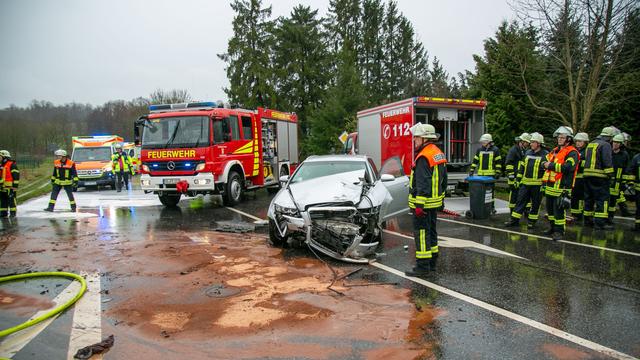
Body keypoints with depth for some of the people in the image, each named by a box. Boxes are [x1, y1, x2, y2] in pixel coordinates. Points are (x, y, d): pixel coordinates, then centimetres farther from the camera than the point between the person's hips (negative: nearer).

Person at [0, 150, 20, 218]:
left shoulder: (12, 165, -8)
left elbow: (16, 176, -13)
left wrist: (15, 186, -17)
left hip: (10, 187, -8)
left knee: (11, 200, -6)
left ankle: (13, 213, -1)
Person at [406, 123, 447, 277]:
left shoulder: (424, 157, -19)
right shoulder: (438, 153, 13)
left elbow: (423, 184, -25)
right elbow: (444, 180, 19)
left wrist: (419, 205, -24)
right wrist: (441, 198, 24)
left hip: (423, 202, -10)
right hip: (435, 202, 10)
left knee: (421, 233, -5)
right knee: (431, 231, 17)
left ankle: (423, 265, -1)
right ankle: (432, 262, 27)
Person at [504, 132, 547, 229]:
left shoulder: (545, 155, -7)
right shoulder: (528, 153, 11)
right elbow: (522, 167, 16)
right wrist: (518, 179, 13)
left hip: (537, 184, -5)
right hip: (525, 183, 5)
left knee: (535, 203, 7)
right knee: (520, 201, 5)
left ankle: (532, 221, 17)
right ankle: (514, 219, 9)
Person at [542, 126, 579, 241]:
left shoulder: (572, 152, -8)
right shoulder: (555, 151, 19)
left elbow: (568, 167, -23)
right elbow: (545, 162, 18)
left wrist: (551, 165, -17)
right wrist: (545, 164, -6)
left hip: (561, 187, -8)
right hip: (550, 186, 9)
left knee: (558, 210, -6)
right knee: (550, 209, 17)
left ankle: (559, 231, 2)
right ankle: (552, 227, 30)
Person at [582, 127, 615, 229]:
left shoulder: (590, 144, 18)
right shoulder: (605, 145, -7)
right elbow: (607, 161, -15)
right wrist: (610, 174, -11)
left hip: (587, 174, 8)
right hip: (599, 176, -8)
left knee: (589, 198, 13)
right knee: (603, 199, -5)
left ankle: (587, 220, 17)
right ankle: (600, 222, -8)